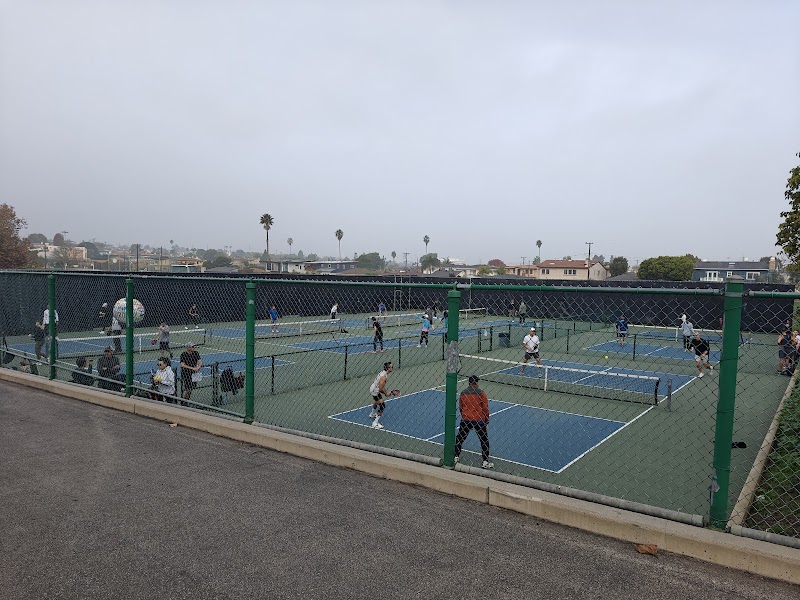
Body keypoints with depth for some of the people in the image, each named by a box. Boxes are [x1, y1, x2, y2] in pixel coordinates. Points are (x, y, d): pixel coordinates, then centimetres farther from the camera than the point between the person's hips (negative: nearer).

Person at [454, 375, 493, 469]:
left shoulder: (463, 393, 3)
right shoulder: (481, 393, -6)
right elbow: (485, 409, -5)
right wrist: (486, 422, 5)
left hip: (465, 420, 2)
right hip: (479, 421, -2)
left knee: (459, 438, 17)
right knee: (484, 440, 11)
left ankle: (456, 457, 19)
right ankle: (485, 462, 10)